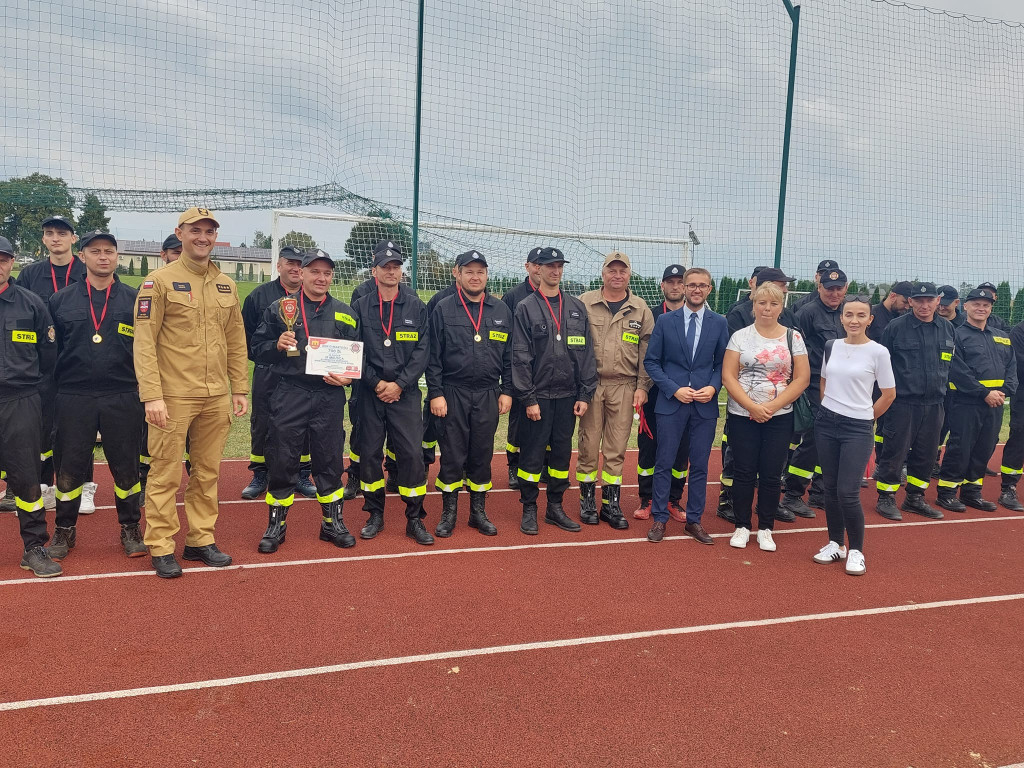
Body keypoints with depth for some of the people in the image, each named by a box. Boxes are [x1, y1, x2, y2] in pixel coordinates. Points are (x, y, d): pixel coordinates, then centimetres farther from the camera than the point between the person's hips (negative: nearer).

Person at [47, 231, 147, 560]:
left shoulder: (135, 300, 4)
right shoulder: (61, 300, 7)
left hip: (123, 398, -1)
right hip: (73, 398, 1)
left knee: (126, 467, 6)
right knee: (69, 467, 7)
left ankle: (130, 528, 21)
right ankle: (65, 530, 24)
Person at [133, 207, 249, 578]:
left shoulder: (226, 285, 14)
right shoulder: (159, 281, -2)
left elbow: (236, 342, 16)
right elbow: (144, 342, -8)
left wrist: (239, 389, 10)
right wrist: (152, 395, -16)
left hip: (217, 397, 5)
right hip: (173, 396, -5)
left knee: (207, 473, 11)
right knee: (165, 474, 0)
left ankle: (201, 540, 22)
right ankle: (161, 548, 11)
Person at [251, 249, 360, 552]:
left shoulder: (345, 313, 10)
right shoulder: (279, 308, 4)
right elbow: (256, 348, 4)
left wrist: (346, 378, -6)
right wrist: (277, 345, -15)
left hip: (329, 398, 2)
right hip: (289, 395, -1)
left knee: (330, 461, 8)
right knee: (282, 461, 3)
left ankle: (333, 522, 22)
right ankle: (276, 525, 18)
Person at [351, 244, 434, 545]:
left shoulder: (416, 306, 5)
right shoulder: (360, 306, 6)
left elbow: (422, 351, 0)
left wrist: (399, 384, -9)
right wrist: (377, 383, -8)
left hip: (406, 393, -1)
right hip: (370, 393, 1)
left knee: (412, 453, -5)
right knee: (369, 452, 6)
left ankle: (415, 520, 6)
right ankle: (375, 515, 20)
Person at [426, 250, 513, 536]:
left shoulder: (501, 310, 8)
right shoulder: (443, 309, 0)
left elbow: (509, 355, 10)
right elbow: (433, 357, -2)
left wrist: (506, 391, 5)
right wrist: (435, 393, -7)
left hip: (488, 395, 3)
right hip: (453, 394, -2)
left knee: (482, 455, 9)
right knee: (452, 456, 3)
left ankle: (479, 512, 22)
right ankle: (449, 513, 16)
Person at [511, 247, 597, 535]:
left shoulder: (577, 307, 9)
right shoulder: (526, 308, -2)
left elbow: (587, 353, 7)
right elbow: (520, 357, -7)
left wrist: (585, 394, 1)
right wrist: (528, 399, -11)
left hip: (567, 396, 4)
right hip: (538, 396, -4)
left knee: (562, 453, 11)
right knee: (532, 454, 1)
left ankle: (555, 507, 23)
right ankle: (529, 509, 15)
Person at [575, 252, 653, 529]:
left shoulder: (640, 309, 7)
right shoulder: (585, 303, 1)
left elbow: (647, 351, 7)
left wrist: (642, 386, 1)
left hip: (624, 387, 2)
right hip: (591, 384, -1)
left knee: (616, 448, 6)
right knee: (589, 445, 4)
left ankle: (611, 503, 16)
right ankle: (587, 499, 18)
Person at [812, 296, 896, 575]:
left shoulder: (878, 352, -7)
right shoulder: (832, 347, 5)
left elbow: (889, 394, 0)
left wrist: (865, 417, 7)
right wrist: (830, 408, 13)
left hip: (857, 429, -4)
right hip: (826, 423, 4)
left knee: (848, 492, -8)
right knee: (830, 488, 9)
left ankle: (856, 550, 10)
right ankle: (835, 543, 23)